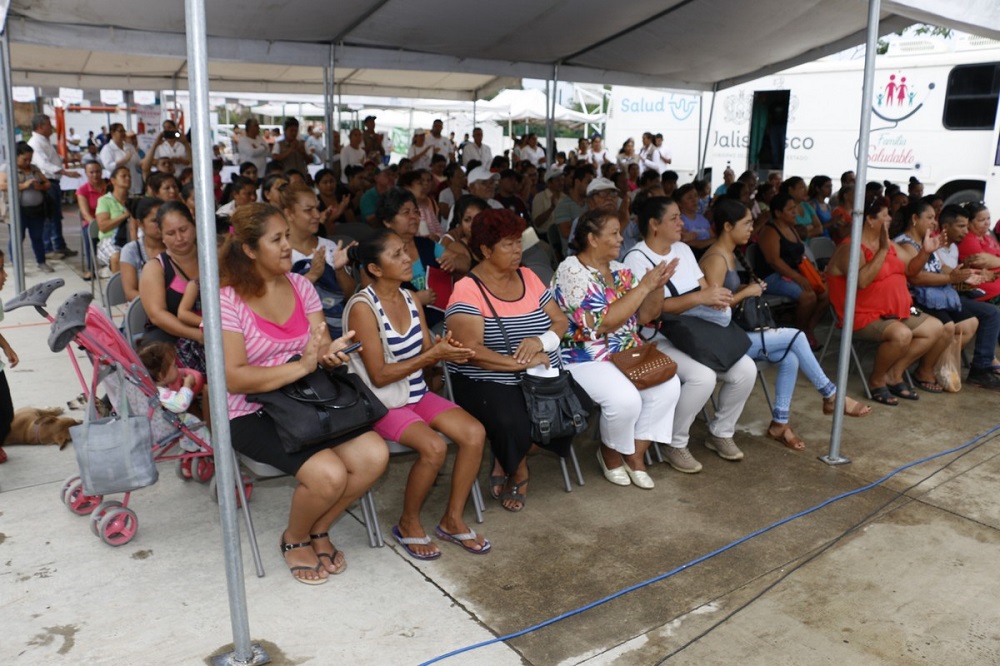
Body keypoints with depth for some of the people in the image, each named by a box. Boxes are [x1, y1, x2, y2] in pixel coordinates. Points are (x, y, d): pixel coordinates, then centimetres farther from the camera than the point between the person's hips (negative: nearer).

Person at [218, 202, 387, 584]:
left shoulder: (300, 286, 5)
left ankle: (318, 531, 10)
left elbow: (323, 350, 3)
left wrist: (331, 353, -22)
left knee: (374, 455, -17)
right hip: (253, 414, -5)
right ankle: (294, 539, 8)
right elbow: (234, 378, -19)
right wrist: (301, 366, -27)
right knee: (328, 474, -26)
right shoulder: (228, 299, -11)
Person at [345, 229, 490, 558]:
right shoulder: (363, 308, -17)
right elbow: (379, 376, -19)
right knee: (434, 447, -28)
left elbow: (424, 353, 6)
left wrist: (443, 349, -18)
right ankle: (409, 525, -1)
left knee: (475, 432, -14)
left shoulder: (409, 298, 5)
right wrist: (433, 354, -24)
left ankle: (453, 520, 3)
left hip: (417, 394, 7)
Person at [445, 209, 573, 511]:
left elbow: (560, 321, 9)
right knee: (512, 424, -34)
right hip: (487, 382, -5)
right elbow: (471, 350, -19)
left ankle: (505, 462, 5)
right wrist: (522, 363, -23)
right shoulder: (467, 290, -9)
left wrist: (542, 341, -13)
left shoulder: (528, 277, 10)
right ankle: (517, 472, 5)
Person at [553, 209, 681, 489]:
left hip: (628, 353, 7)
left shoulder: (620, 270, 9)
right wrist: (643, 286, -20)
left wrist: (657, 285, -8)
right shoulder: (571, 271, -14)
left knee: (669, 385, -16)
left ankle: (635, 453, 1)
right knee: (626, 399, -30)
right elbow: (603, 322, -23)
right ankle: (610, 452, 2)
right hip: (585, 358, -7)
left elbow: (645, 316, 10)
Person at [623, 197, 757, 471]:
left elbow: (704, 287, 11)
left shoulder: (683, 249, 14)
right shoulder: (637, 258, -10)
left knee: (746, 369, -11)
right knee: (702, 376, -32)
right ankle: (676, 444, -9)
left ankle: (720, 432, 12)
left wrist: (716, 298, -14)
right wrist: (700, 298, -28)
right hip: (660, 341, -7)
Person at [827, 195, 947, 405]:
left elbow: (908, 269, 22)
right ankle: (876, 380, -8)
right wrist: (883, 250, -27)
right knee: (902, 335, -33)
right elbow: (862, 281, -33)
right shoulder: (851, 248, -16)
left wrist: (926, 251, 6)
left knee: (935, 328, 5)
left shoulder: (887, 243, 14)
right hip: (864, 317, -10)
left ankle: (894, 374, 3)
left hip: (896, 312, 10)